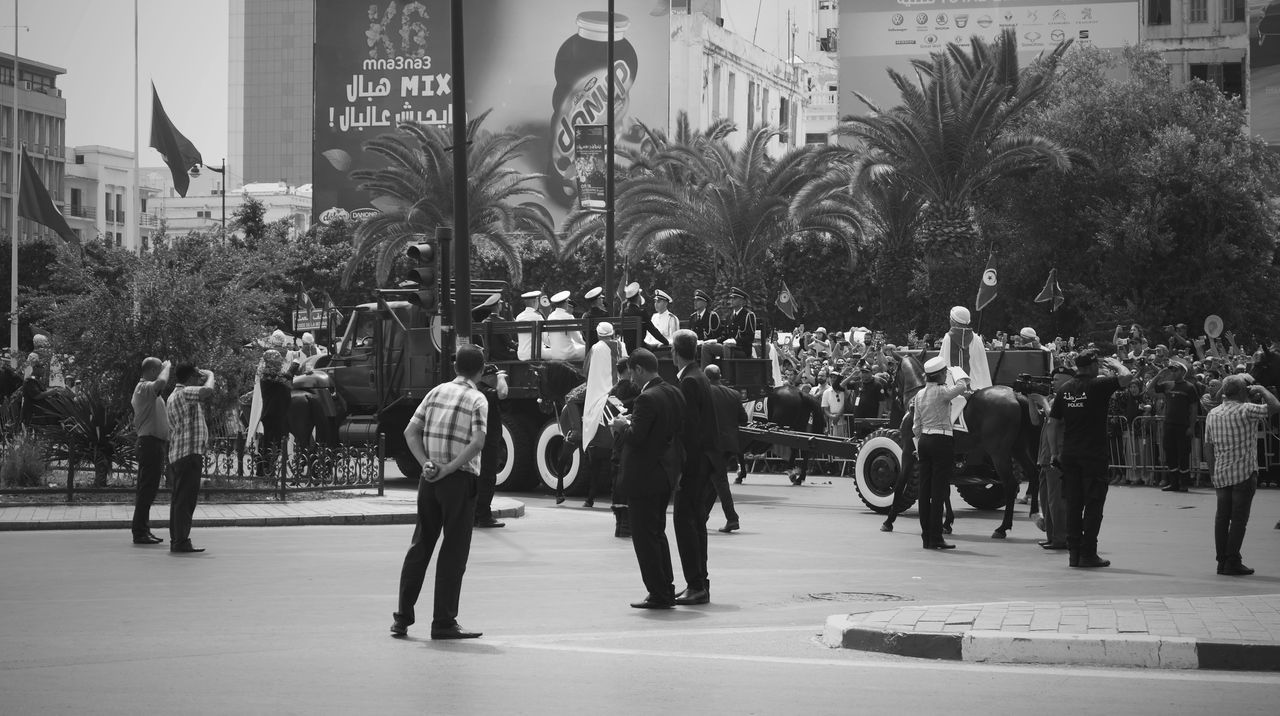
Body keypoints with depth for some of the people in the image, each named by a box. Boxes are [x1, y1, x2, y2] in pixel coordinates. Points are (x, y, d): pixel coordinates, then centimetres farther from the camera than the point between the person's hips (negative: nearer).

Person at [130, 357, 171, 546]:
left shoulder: (145, 389, 19)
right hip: (150, 442, -11)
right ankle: (140, 532, -10)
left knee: (147, 490, 14)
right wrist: (167, 366, -17)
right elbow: (162, 382, -33)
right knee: (147, 489, -10)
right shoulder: (144, 388, -14)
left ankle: (143, 530, 18)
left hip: (154, 443, 11)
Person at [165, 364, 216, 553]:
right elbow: (208, 390, -26)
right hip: (189, 453, -10)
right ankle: (181, 542, -12)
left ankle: (176, 540, 14)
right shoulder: (185, 393, -10)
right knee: (185, 500, -10)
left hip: (176, 455, 10)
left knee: (178, 500, 12)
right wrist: (209, 375, -7)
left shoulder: (173, 397, 21)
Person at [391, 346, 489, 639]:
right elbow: (478, 443, -20)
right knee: (454, 552, 1)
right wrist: (449, 468, -15)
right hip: (459, 482, -5)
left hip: (429, 480, 5)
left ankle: (403, 617, 13)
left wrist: (426, 463, -2)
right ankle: (444, 623, 2)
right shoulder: (477, 400, -6)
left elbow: (410, 432, 6)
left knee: (420, 546, 12)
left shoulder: (436, 392, 10)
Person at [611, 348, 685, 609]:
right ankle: (666, 590, 23)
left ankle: (659, 594, 1)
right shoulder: (674, 393, 6)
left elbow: (636, 437, -25)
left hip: (645, 477, -9)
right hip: (666, 475, 9)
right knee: (656, 533, 20)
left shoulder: (647, 399, -21)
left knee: (645, 536, -1)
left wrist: (622, 427, -4)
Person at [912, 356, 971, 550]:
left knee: (925, 490, 9)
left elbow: (916, 425, 13)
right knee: (939, 490, -4)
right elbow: (962, 386, -20)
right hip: (942, 441, -7)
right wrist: (963, 380, 4)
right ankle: (935, 538, -6)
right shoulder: (942, 392, -11)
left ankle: (926, 536, 12)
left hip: (924, 441, 7)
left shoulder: (920, 395, 9)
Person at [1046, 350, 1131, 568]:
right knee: (1093, 504, 0)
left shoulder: (1064, 389, 7)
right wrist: (1115, 364, 3)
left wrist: (1054, 452, 15)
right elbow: (1126, 377, -18)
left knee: (1073, 504, 9)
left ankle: (1074, 553, 9)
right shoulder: (1098, 385, -9)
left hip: (1069, 454, 5)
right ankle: (1088, 554, -2)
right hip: (1094, 454, -5)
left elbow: (1052, 423, 8)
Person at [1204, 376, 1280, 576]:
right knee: (1239, 518, -2)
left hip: (1221, 473, 6)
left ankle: (1222, 561, 11)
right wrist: (1261, 390, 0)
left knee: (1222, 517, 9)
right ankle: (1232, 561, -4)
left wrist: (1212, 471, 16)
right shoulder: (1246, 411, -12)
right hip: (1244, 472, -6)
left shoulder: (1212, 414, 7)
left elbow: (1208, 446, 9)